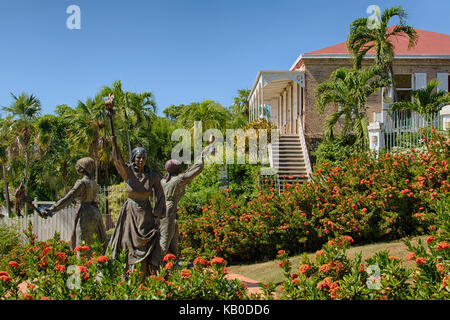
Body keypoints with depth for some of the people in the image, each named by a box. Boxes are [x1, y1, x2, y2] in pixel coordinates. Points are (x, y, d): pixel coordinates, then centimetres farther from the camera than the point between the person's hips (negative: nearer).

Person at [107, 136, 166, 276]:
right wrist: (114, 143, -40)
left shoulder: (153, 176, -4)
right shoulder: (128, 172, -6)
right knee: (128, 245, 5)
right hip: (130, 213, 0)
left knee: (148, 246, 1)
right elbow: (118, 160, -24)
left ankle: (148, 276, 9)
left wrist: (158, 216, -1)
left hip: (145, 214, 0)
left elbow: (160, 196, 3)